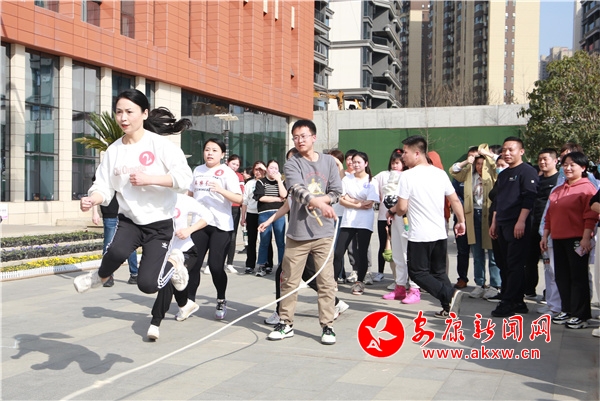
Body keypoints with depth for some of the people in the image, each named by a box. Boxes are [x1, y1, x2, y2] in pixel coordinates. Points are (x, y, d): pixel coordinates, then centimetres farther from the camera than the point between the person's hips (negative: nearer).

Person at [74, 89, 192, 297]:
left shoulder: (160, 144, -11)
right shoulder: (113, 150, 1)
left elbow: (184, 177, -19)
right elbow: (105, 187, 1)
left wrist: (147, 179, -25)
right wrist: (92, 200, -20)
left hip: (159, 222, -3)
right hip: (129, 220, 3)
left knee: (147, 284, -10)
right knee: (116, 251, -30)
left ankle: (173, 261, 23)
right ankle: (101, 276, 5)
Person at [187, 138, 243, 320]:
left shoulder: (227, 173, -5)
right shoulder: (198, 170, 12)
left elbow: (239, 199, -15)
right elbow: (190, 193, 26)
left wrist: (221, 190, -28)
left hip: (221, 225, -5)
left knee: (215, 265, -8)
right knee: (193, 264, 1)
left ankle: (221, 301, 15)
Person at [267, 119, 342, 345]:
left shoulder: (328, 162, 8)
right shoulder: (292, 164, -2)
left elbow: (336, 193, 7)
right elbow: (297, 189, -21)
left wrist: (317, 201, -11)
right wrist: (318, 202, -38)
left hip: (323, 233, 1)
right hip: (297, 232, -1)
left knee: (326, 282, 1)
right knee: (289, 280, 7)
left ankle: (327, 326, 10)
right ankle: (286, 324, 20)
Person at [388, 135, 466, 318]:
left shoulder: (407, 175, -12)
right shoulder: (440, 173, 5)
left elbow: (402, 208, -12)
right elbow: (455, 201, 7)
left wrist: (393, 209, 9)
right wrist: (461, 221, 19)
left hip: (419, 236, -6)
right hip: (440, 233, 6)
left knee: (418, 273, 4)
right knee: (439, 272, 16)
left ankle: (449, 295, -14)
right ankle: (449, 307, 10)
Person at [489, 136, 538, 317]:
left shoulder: (527, 171, -5)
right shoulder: (503, 175, 20)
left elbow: (529, 198, -14)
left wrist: (521, 221, -21)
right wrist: (494, 223, 19)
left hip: (518, 225, -9)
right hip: (502, 225, 9)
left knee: (515, 265, -7)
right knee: (505, 265, 8)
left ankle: (508, 303, -7)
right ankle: (517, 302, 15)